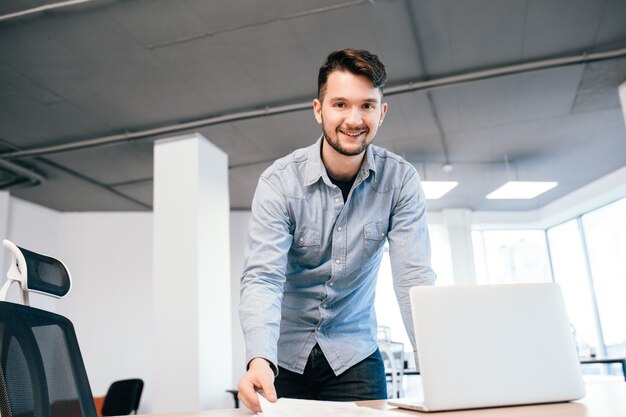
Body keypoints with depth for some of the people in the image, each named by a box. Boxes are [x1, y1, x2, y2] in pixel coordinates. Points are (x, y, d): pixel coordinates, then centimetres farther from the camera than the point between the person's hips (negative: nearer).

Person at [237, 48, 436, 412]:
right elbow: (263, 277, -22)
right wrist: (259, 361, -38)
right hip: (284, 353, 0)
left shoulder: (400, 180, -12)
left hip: (354, 353, 1)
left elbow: (414, 277, -16)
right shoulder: (279, 182, -16)